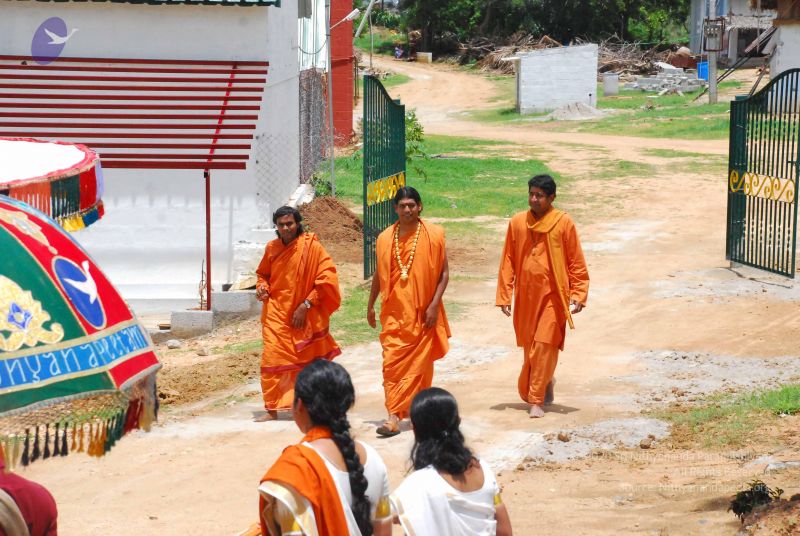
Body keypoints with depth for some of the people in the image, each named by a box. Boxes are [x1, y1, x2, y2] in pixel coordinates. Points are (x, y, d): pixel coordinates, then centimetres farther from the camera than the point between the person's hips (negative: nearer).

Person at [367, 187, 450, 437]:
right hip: (394, 313, 2)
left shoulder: (433, 235, -2)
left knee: (420, 362, 6)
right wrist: (371, 304, 18)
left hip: (422, 313, -2)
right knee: (392, 362, -8)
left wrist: (434, 304, -10)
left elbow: (443, 273, -1)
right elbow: (379, 274, 17)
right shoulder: (385, 238, 6)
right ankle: (394, 416, -11)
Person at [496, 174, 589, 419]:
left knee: (544, 345, -10)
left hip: (552, 295, -3)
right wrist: (504, 296, 3)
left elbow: (576, 262, -2)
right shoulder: (517, 222, 3)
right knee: (529, 346, 11)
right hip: (526, 295, 3)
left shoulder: (563, 223, -5)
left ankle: (537, 400, -5)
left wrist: (578, 294, -8)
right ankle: (545, 383, 36)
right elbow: (508, 261, 6)